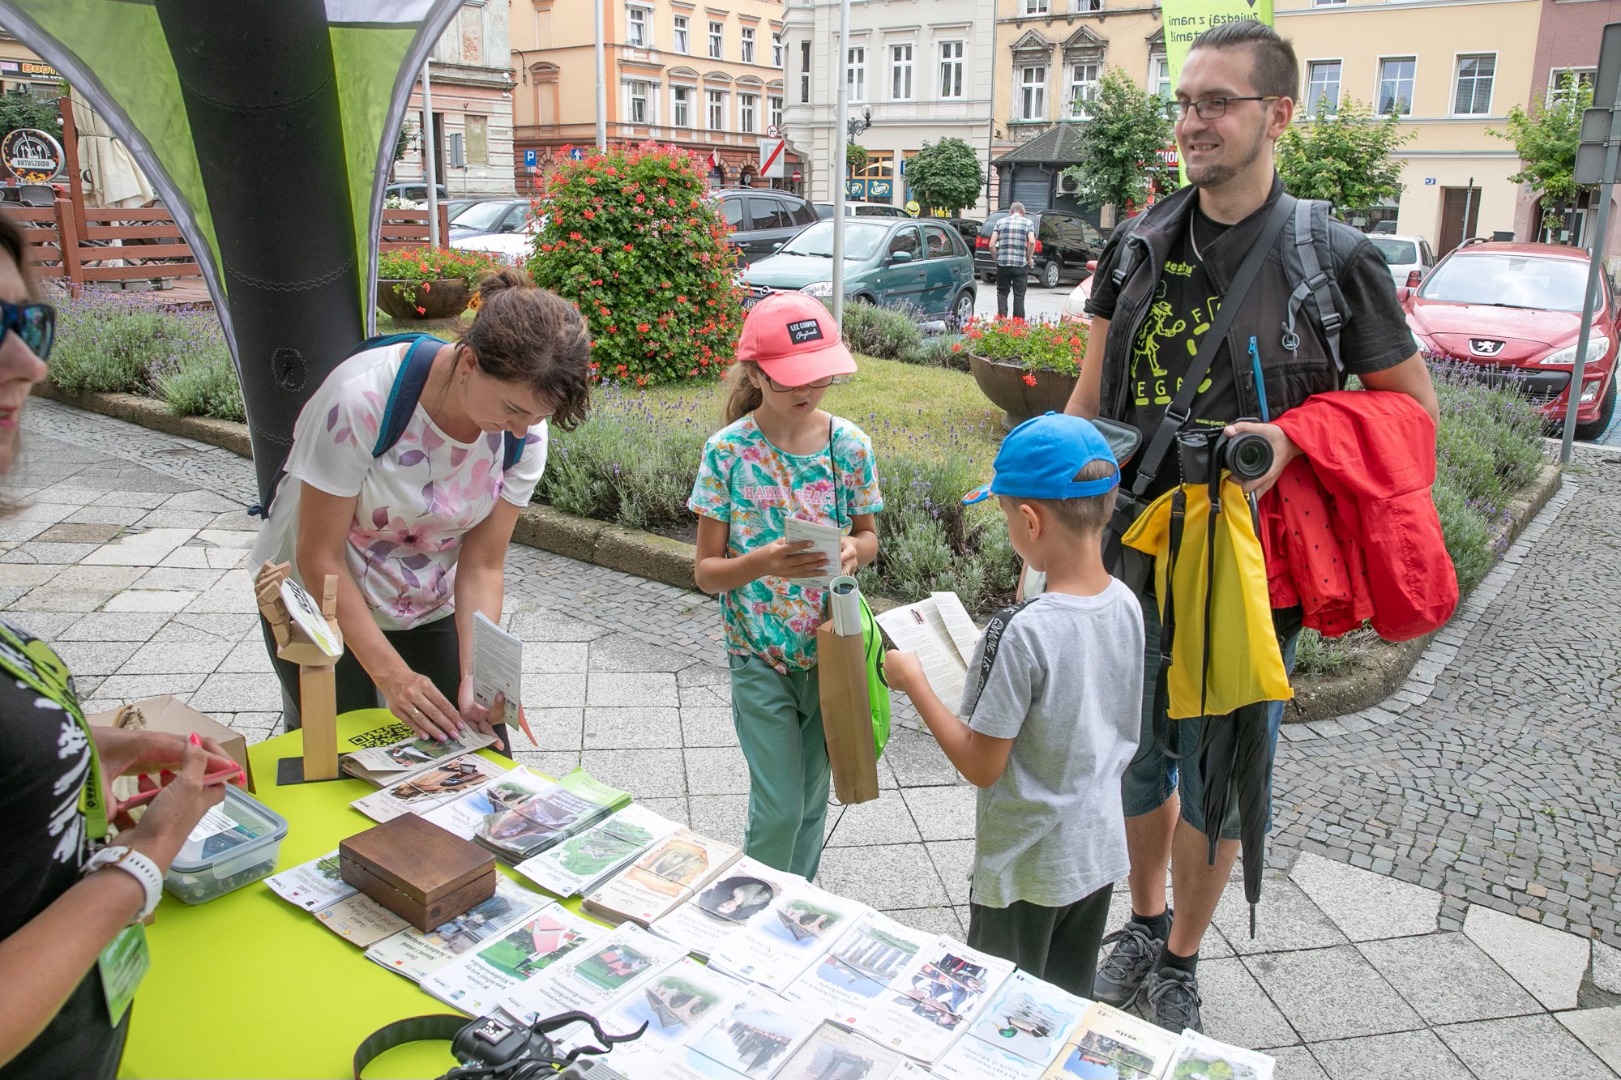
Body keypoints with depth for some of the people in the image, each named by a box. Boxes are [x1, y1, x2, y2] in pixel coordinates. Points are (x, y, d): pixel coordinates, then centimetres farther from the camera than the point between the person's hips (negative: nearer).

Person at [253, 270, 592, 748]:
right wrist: (391, 674, -26)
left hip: (431, 608, 4)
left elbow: (481, 566, -14)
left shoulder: (526, 430, -19)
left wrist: (474, 681, -25)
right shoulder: (361, 401, -31)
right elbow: (320, 558, -24)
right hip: (318, 601, -3)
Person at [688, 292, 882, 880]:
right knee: (780, 809, -2)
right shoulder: (727, 450, -12)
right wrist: (763, 564, -29)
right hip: (760, 655, -3)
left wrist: (853, 551, -15)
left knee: (812, 797, 17)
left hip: (830, 648, 3)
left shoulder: (849, 444, -5)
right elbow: (706, 571, -9)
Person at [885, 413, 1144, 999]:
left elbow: (982, 765, -21)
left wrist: (914, 683, -11)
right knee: (1070, 1003, 25)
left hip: (1027, 868, -6)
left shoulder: (1024, 632, -30)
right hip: (1100, 851, 7)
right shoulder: (1127, 605, -8)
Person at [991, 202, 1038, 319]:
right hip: (1021, 264, -1)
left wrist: (997, 258, 13)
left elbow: (992, 244, 0)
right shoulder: (1028, 223, 4)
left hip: (1002, 263, 1)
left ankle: (1001, 319, 3)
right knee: (1019, 295, 6)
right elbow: (1032, 242, -13)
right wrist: (1029, 258, 0)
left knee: (1002, 292, 14)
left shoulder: (1001, 222, 7)